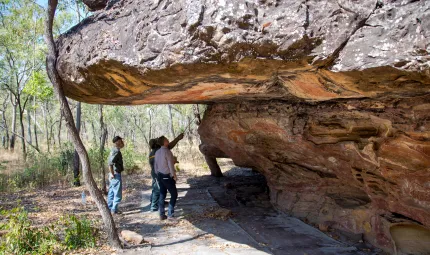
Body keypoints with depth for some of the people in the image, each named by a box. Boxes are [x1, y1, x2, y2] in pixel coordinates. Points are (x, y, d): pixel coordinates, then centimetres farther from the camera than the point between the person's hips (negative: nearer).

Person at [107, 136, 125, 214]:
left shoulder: (114, 150, 10)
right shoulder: (116, 152, -20)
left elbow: (111, 162, 18)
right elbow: (110, 164, -29)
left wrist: (112, 174, 17)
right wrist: (112, 174, -20)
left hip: (114, 174, 10)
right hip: (116, 175, -10)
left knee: (111, 192, 16)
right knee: (117, 193, -1)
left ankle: (109, 208, 26)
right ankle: (114, 210, 5)